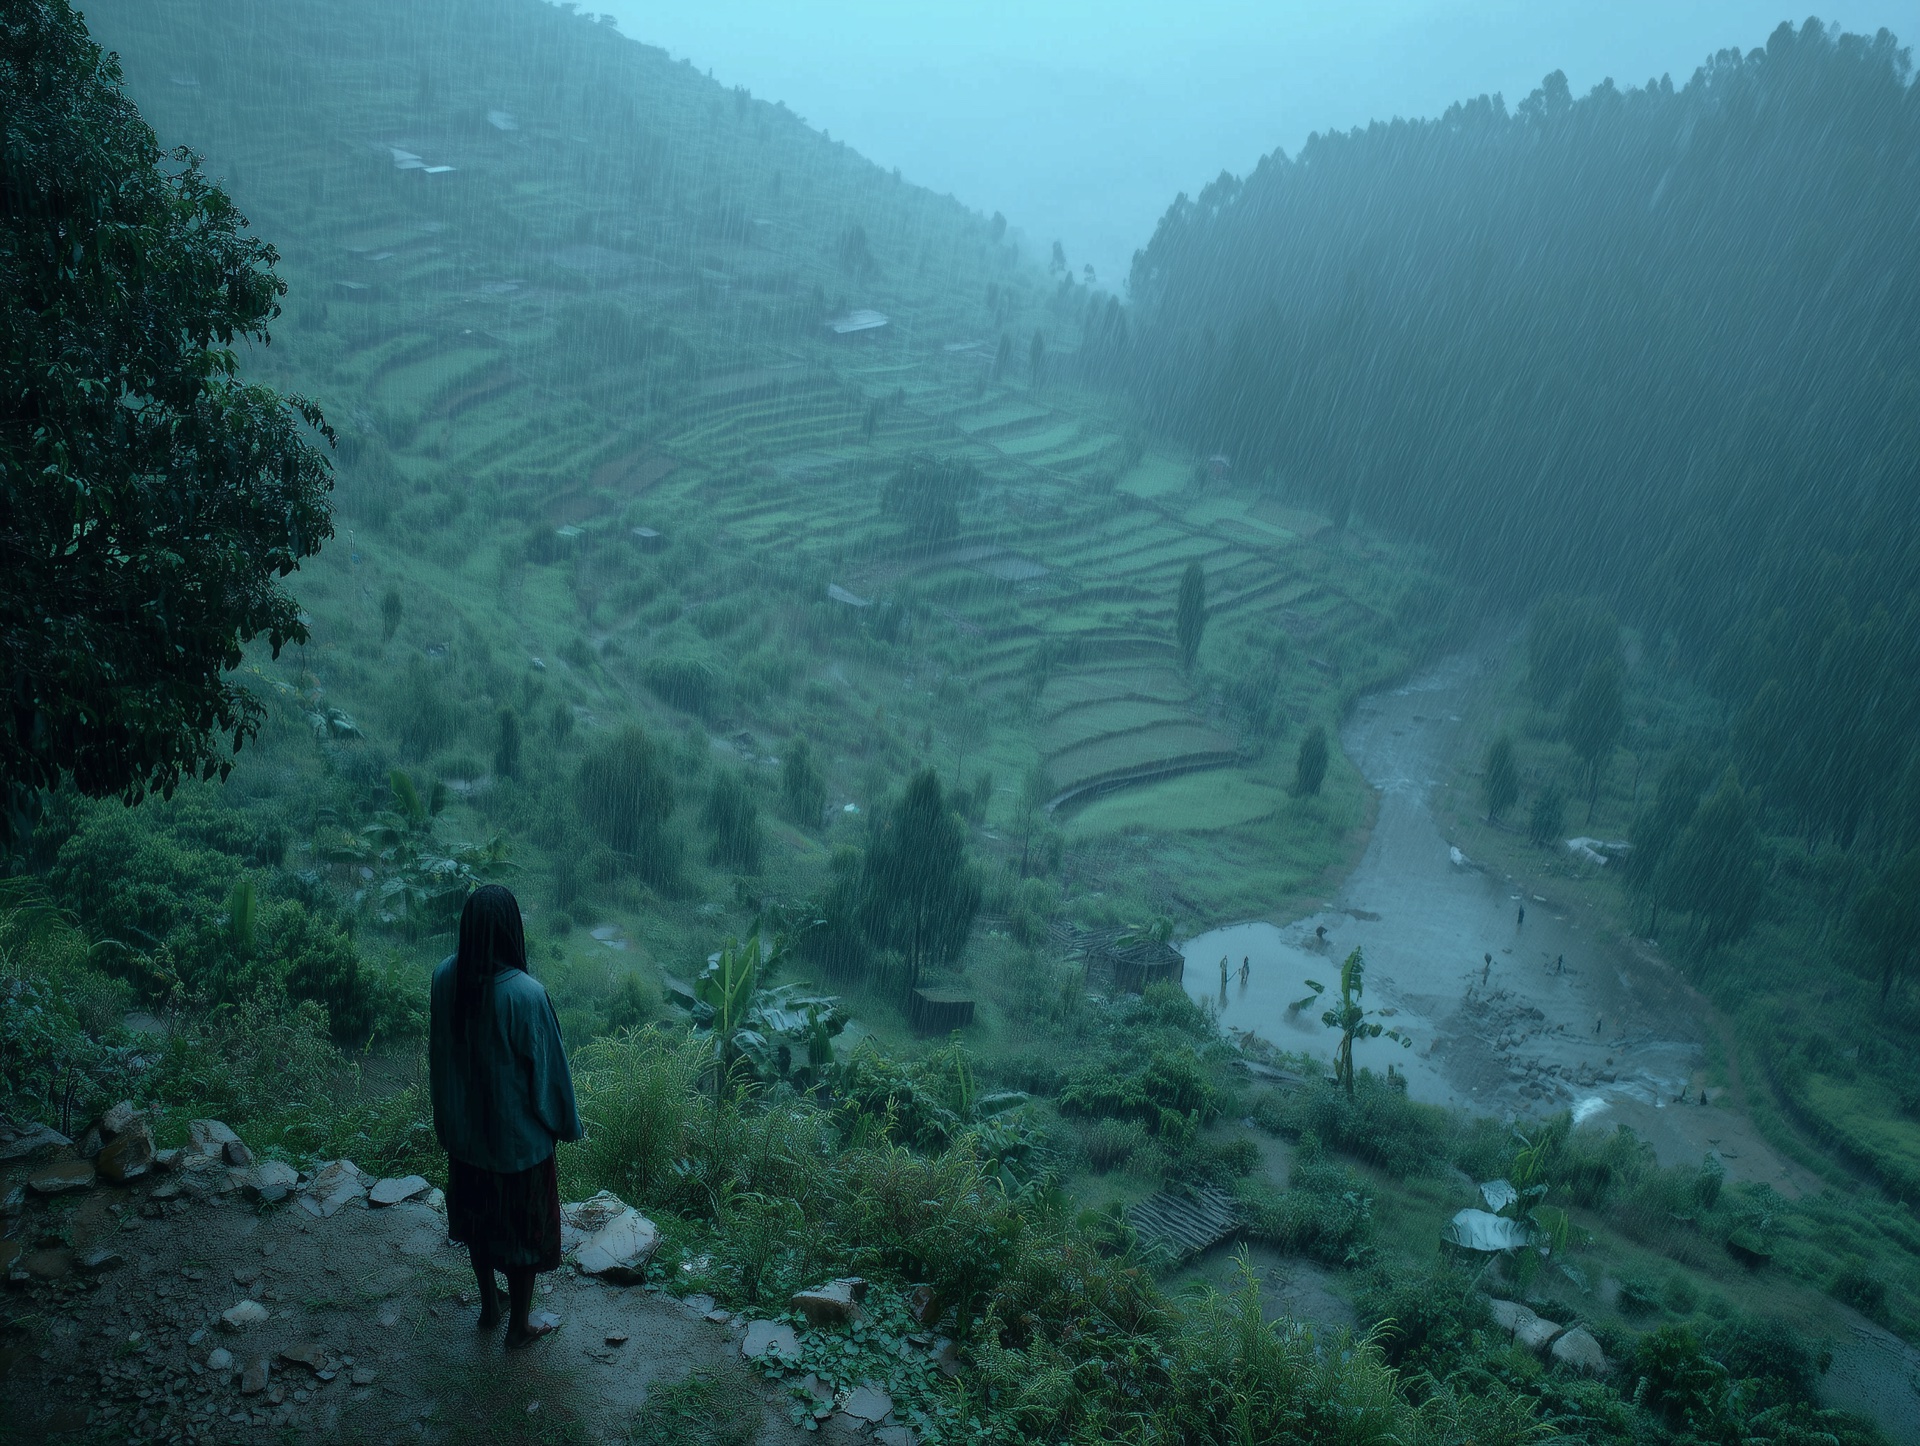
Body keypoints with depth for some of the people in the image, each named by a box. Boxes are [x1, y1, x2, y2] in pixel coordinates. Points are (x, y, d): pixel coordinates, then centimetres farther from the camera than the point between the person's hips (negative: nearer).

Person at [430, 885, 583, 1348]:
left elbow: (440, 1050, 2)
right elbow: (545, 1066, -19)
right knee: (522, 1226, 15)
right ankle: (519, 1325, 32)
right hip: (517, 1132, -5)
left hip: (464, 1125, 5)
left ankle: (488, 1306, 44)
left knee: (477, 1215, 25)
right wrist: (565, 1123, -2)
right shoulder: (525, 993, -31)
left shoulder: (445, 977, -13)